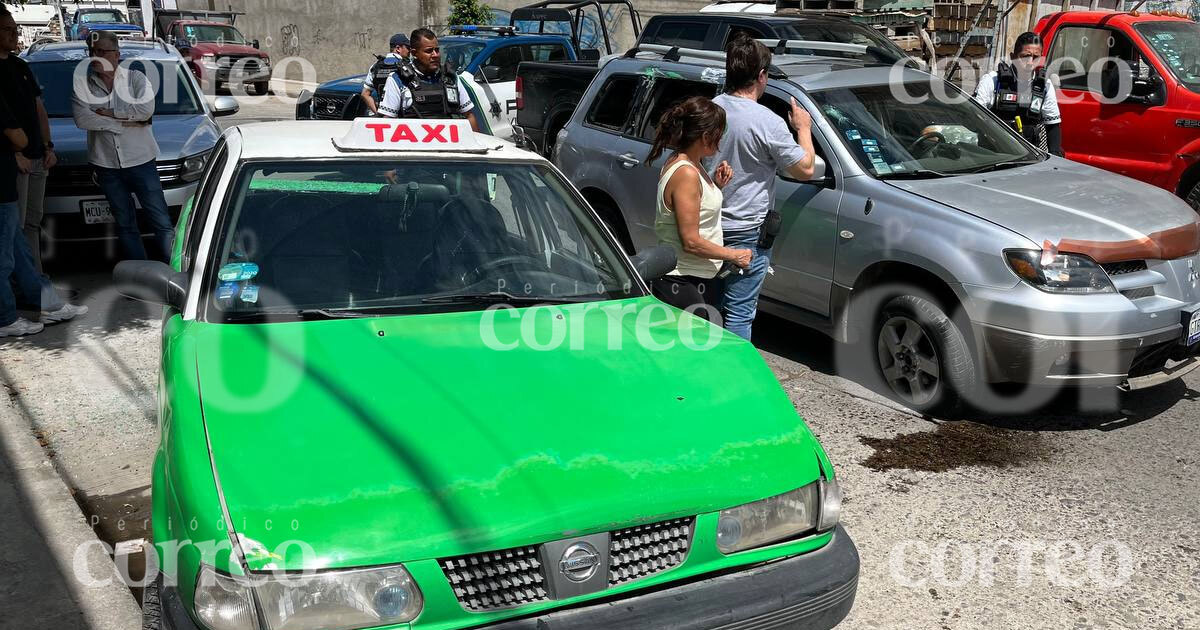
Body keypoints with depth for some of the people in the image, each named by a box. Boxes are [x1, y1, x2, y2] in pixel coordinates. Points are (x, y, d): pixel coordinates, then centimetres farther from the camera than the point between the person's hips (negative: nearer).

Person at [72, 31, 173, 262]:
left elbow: (146, 109, -20)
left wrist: (108, 113, -13)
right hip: (107, 165, 3)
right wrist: (127, 122, -15)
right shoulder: (82, 83, 1)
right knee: (125, 226, 11)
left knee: (162, 223, -3)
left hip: (141, 161, -2)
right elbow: (82, 119, -14)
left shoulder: (135, 78, -2)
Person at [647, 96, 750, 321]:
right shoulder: (686, 174, -21)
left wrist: (716, 184, 5)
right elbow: (691, 241, -23)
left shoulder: (690, 165, 8)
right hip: (683, 285, -10)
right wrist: (734, 255, -12)